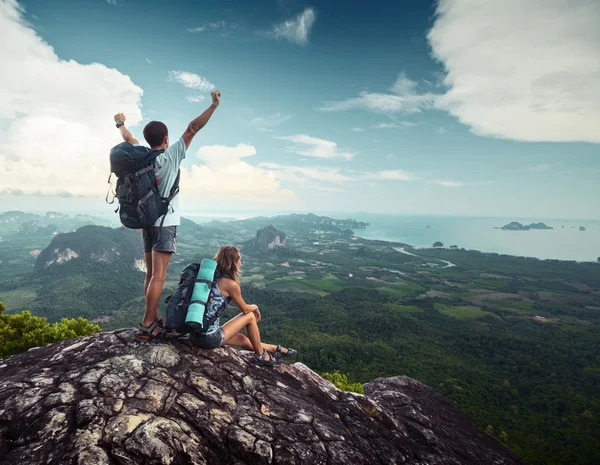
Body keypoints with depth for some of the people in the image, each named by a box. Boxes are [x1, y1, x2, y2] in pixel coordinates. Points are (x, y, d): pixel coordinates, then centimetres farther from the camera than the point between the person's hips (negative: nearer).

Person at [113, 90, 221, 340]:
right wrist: (213, 106, -9)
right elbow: (192, 129, -11)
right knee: (158, 276, -7)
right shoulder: (171, 155, -9)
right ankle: (147, 325, -7)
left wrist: (120, 122, 45)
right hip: (165, 222, -7)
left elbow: (128, 138, 25)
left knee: (151, 274, 10)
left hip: (147, 221, 7)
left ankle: (154, 320, 16)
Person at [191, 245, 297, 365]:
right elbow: (245, 309, -1)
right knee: (250, 316, 8)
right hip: (210, 339, -8)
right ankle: (261, 355, 23)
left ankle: (277, 350, 41)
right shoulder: (231, 284, -16)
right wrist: (255, 307, 20)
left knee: (242, 339, 24)